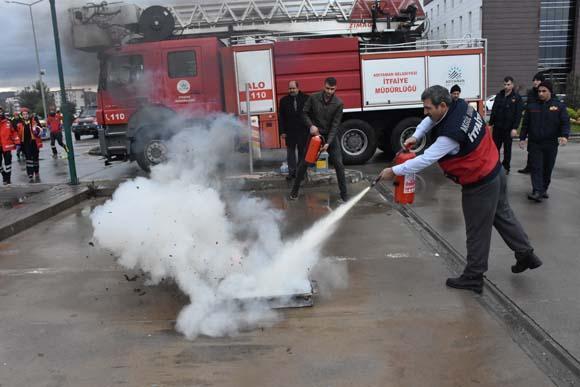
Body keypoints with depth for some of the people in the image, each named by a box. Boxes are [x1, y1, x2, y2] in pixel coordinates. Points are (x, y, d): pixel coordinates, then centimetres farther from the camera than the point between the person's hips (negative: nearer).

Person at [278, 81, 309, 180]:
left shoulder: (306, 98, -2)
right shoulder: (284, 101, 4)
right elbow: (281, 117, 5)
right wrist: (282, 131, -1)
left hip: (303, 131, -1)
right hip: (290, 132, 1)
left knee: (303, 152, 8)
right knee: (290, 152, 5)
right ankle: (292, 171, 12)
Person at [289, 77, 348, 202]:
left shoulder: (338, 103, -13)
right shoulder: (313, 98, -11)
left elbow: (335, 124, -16)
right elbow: (304, 113, 0)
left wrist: (328, 143, -25)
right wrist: (311, 125, -19)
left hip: (331, 135, 0)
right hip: (315, 134, 1)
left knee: (339, 164, -6)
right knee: (304, 162, 2)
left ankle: (344, 193, 4)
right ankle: (294, 190, 16)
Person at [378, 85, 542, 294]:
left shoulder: (450, 135, -32)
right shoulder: (462, 106, -6)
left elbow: (425, 160, -28)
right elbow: (432, 120, 11)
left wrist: (394, 171, -20)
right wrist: (416, 136, -1)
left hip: (480, 186, -9)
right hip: (496, 171, 9)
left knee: (477, 232, 5)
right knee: (503, 215, 26)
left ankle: (473, 277, 20)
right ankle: (526, 254, 41)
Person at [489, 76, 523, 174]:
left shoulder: (516, 97, -6)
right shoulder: (499, 95, 7)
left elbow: (518, 114, -10)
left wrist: (515, 128, -16)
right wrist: (491, 123, 6)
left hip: (508, 128, -3)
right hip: (497, 127, 3)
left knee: (507, 149, 7)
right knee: (495, 147, 6)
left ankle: (506, 167, 17)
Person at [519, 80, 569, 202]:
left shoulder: (559, 106, 1)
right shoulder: (532, 106, 5)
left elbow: (565, 123, -3)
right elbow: (525, 124, 10)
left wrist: (564, 135, -20)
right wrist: (522, 138, 6)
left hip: (551, 144, 0)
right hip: (534, 143, 0)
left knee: (547, 168, 8)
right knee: (536, 168, -6)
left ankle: (544, 189, 22)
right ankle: (537, 191, -10)